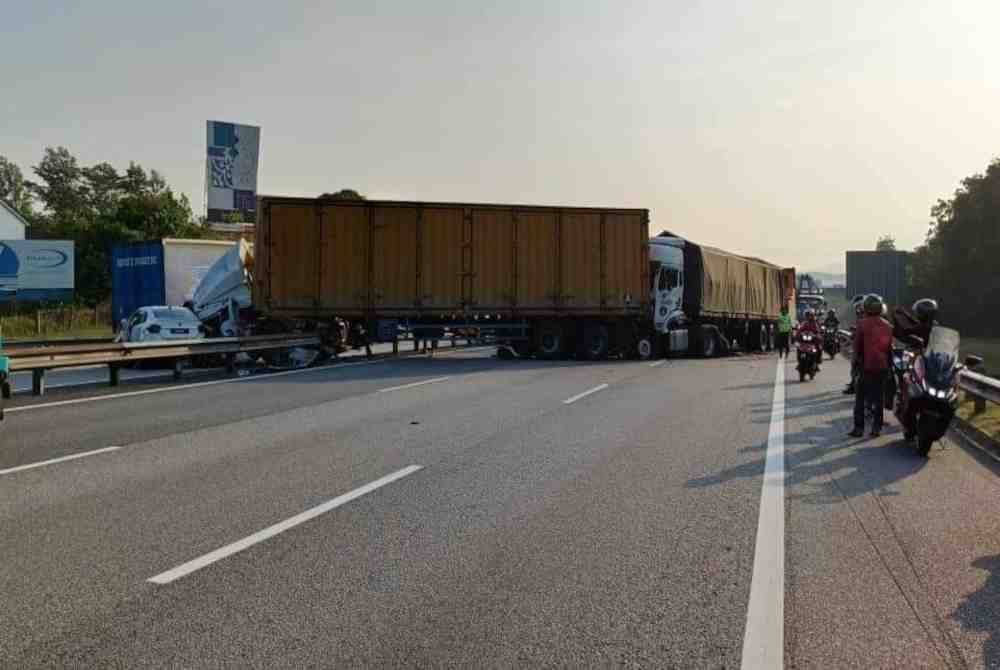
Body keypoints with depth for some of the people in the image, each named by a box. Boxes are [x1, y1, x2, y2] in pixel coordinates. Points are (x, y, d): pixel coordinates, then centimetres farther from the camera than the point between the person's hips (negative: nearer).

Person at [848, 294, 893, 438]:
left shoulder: (862, 324, -8)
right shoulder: (887, 326, 5)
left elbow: (857, 345, -5)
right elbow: (890, 346, 9)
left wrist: (857, 360, 7)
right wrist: (888, 362, 18)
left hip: (866, 366, -4)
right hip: (882, 366, 4)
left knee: (860, 398, 2)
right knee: (879, 397, 11)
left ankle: (859, 427, 0)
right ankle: (877, 427, 11)